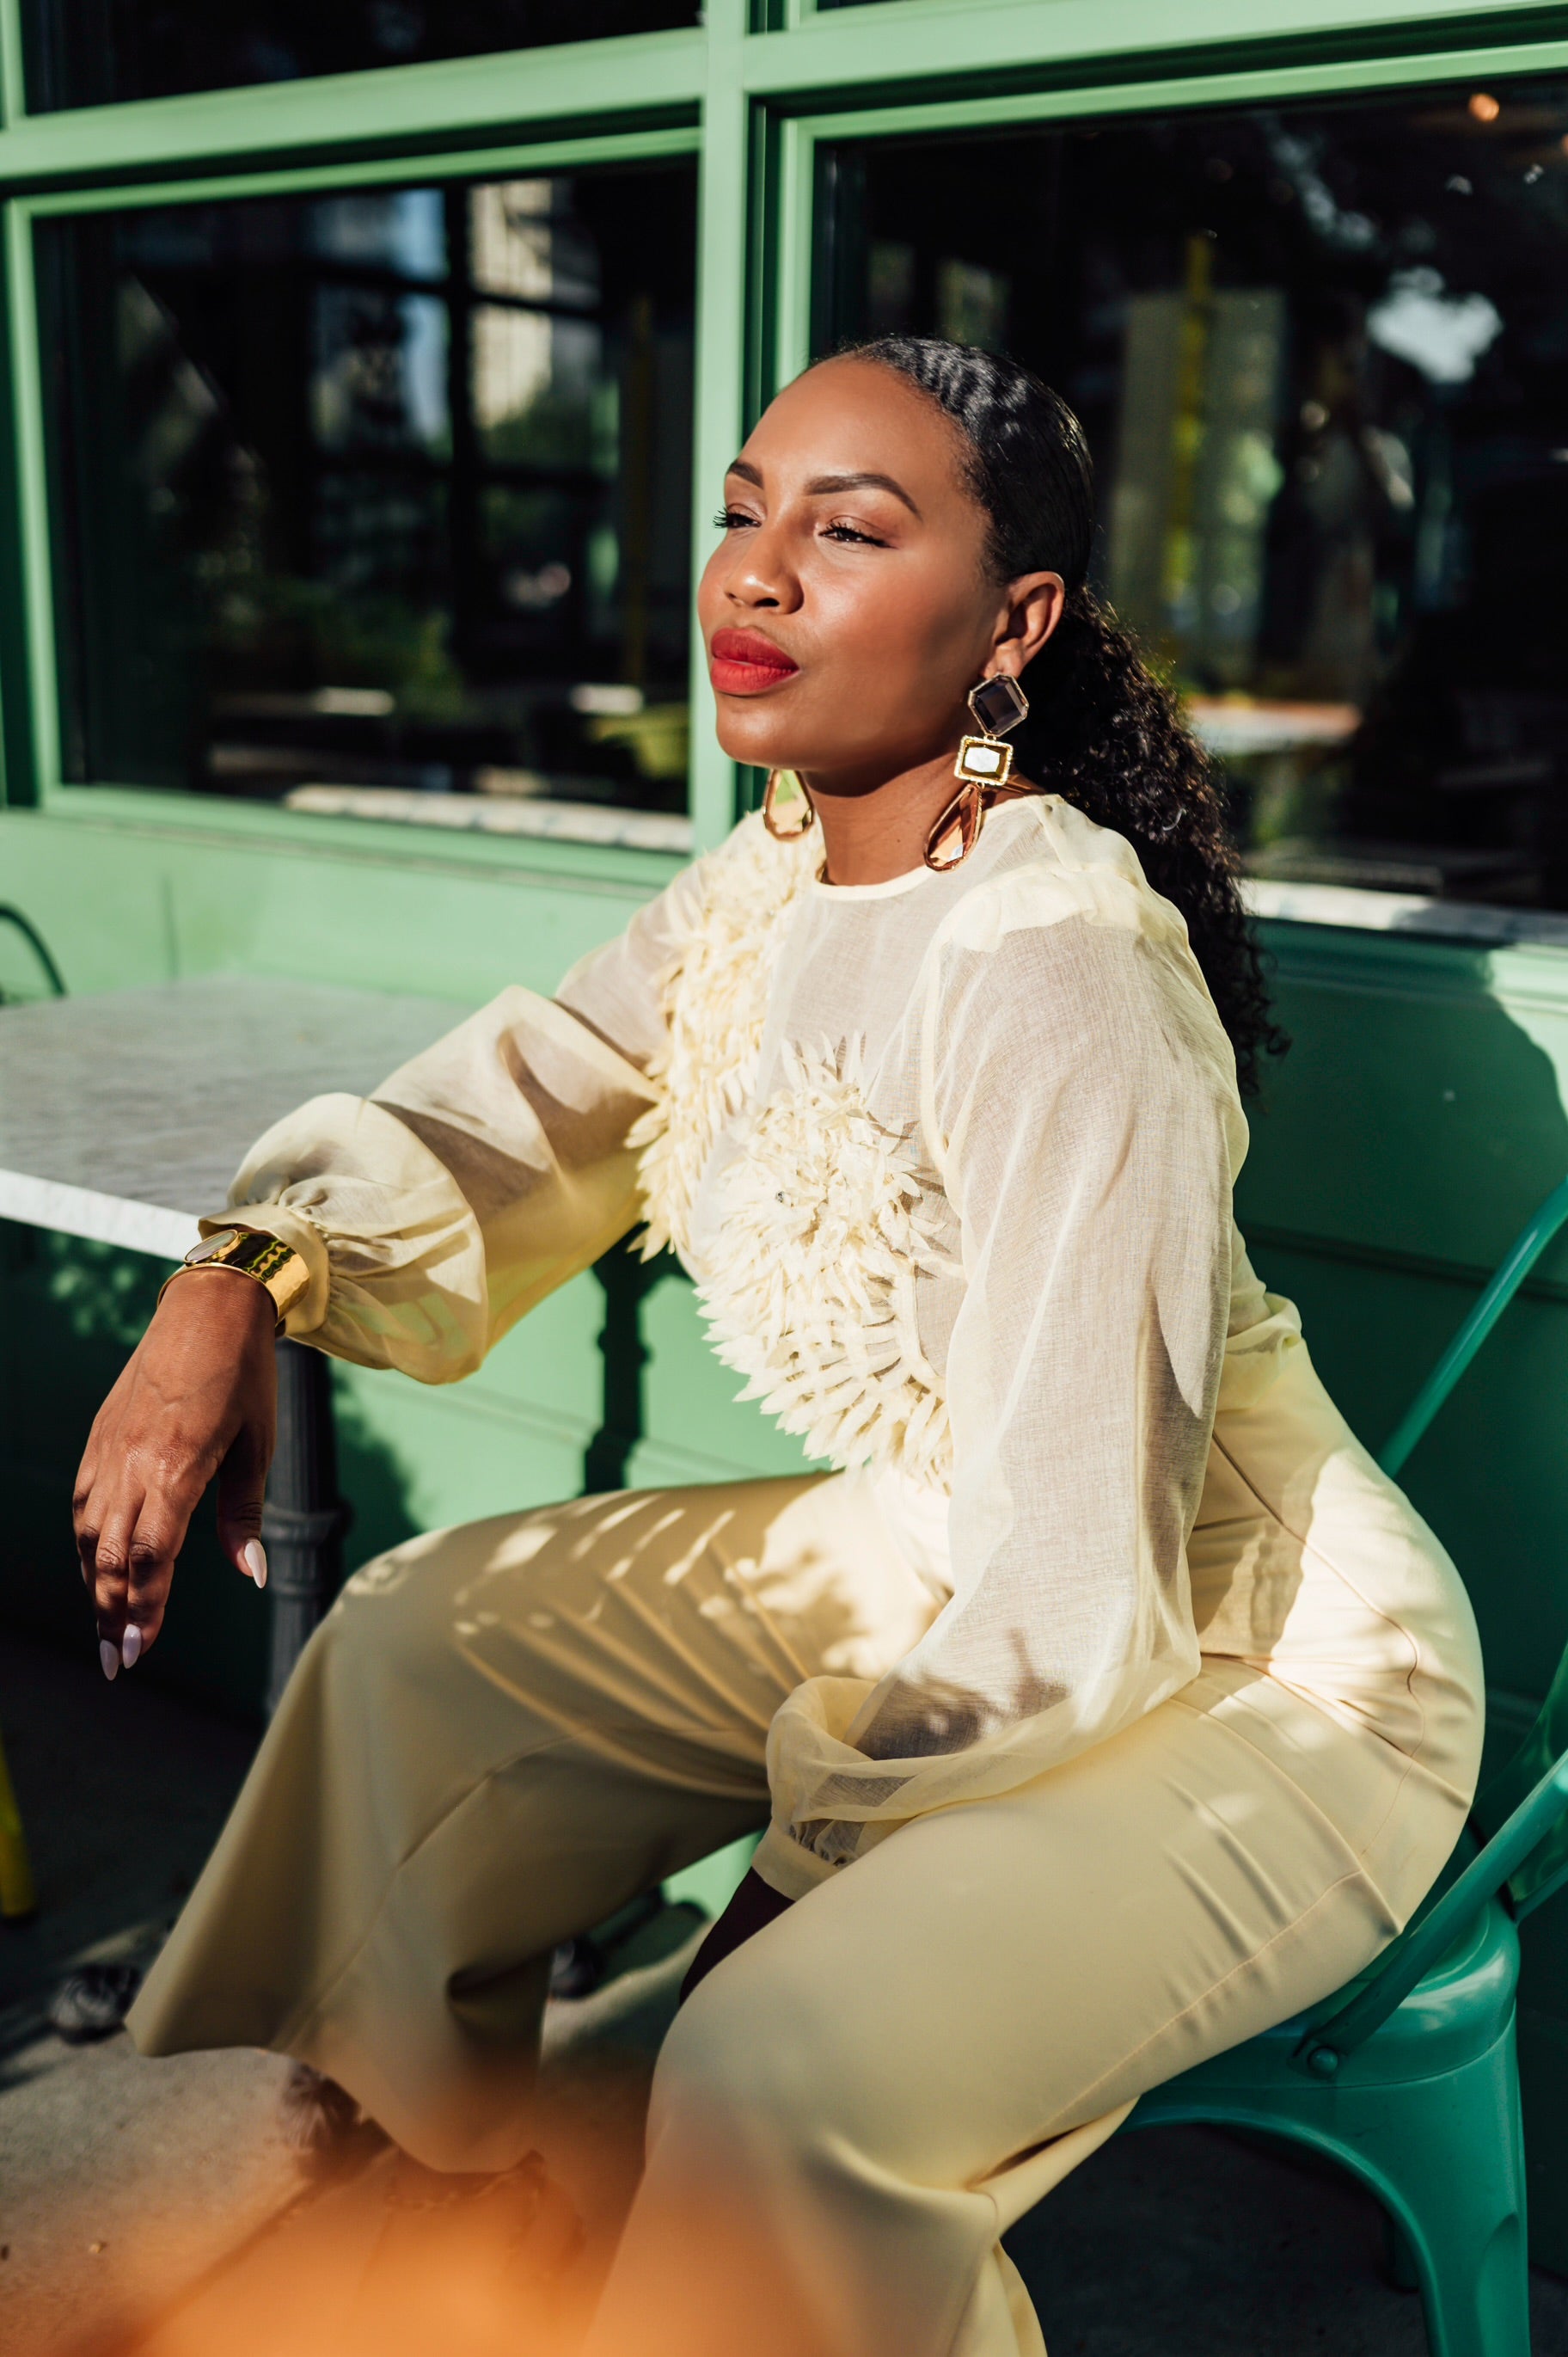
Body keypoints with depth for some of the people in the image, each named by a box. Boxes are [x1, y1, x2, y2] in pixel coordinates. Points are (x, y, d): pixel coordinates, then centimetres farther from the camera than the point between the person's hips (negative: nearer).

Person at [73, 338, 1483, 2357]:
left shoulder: (1050, 967, -29)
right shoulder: (772, 882, -2)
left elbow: (1080, 1597, -28)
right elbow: (506, 1110, 6)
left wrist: (810, 1869, -15)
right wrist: (233, 1284, -14)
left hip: (1262, 1676, -8)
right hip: (934, 1568, 8)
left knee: (788, 2067, -30)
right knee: (418, 1639, 8)